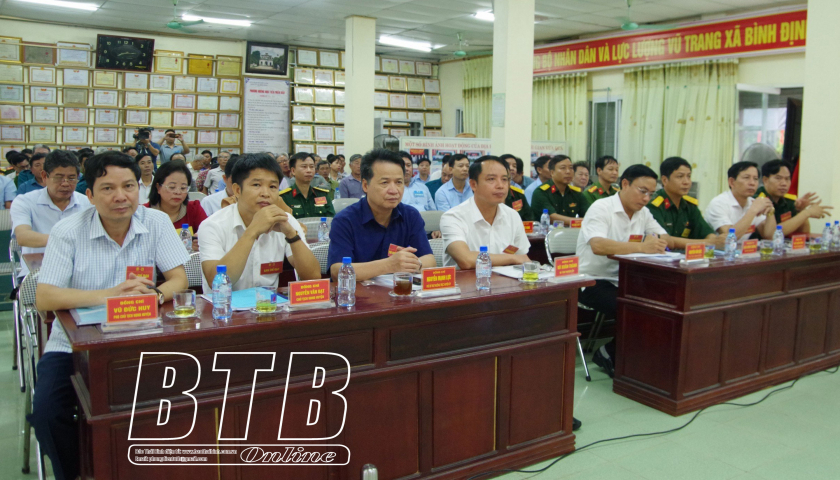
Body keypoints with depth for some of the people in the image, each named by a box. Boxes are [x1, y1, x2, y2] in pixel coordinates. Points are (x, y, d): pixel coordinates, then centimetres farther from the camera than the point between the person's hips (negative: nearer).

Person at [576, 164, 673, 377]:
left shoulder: (643, 213, 12)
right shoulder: (601, 208, -13)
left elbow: (669, 241, 8)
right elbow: (598, 246, -31)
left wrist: (658, 241, -17)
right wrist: (642, 247, -39)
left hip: (624, 281, 8)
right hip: (593, 282, -7)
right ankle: (610, 354, 0)